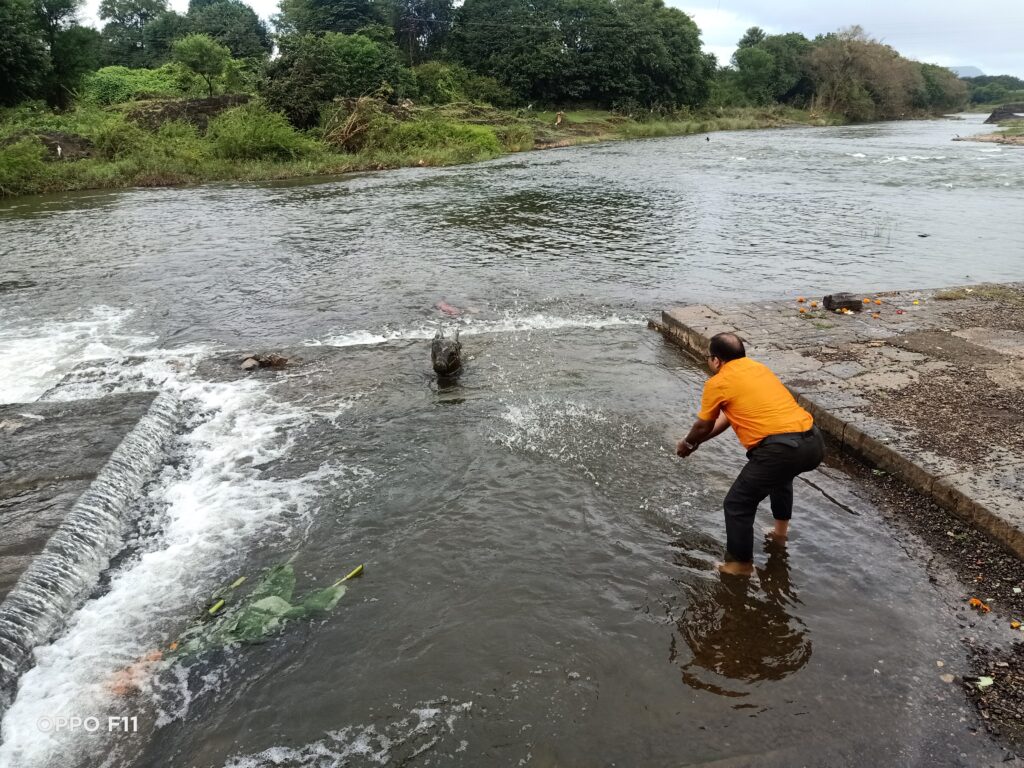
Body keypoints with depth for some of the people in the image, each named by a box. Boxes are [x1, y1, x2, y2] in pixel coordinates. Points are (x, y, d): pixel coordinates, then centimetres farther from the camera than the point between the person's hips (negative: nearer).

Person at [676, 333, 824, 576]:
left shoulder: (717, 383, 3)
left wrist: (687, 443, 38)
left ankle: (740, 565, 17)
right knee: (781, 473, 40)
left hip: (781, 448, -8)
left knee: (737, 505, 8)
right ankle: (781, 528, 51)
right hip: (813, 442, 8)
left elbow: (703, 426, 17)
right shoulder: (758, 367, 24)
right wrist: (697, 441, 40)